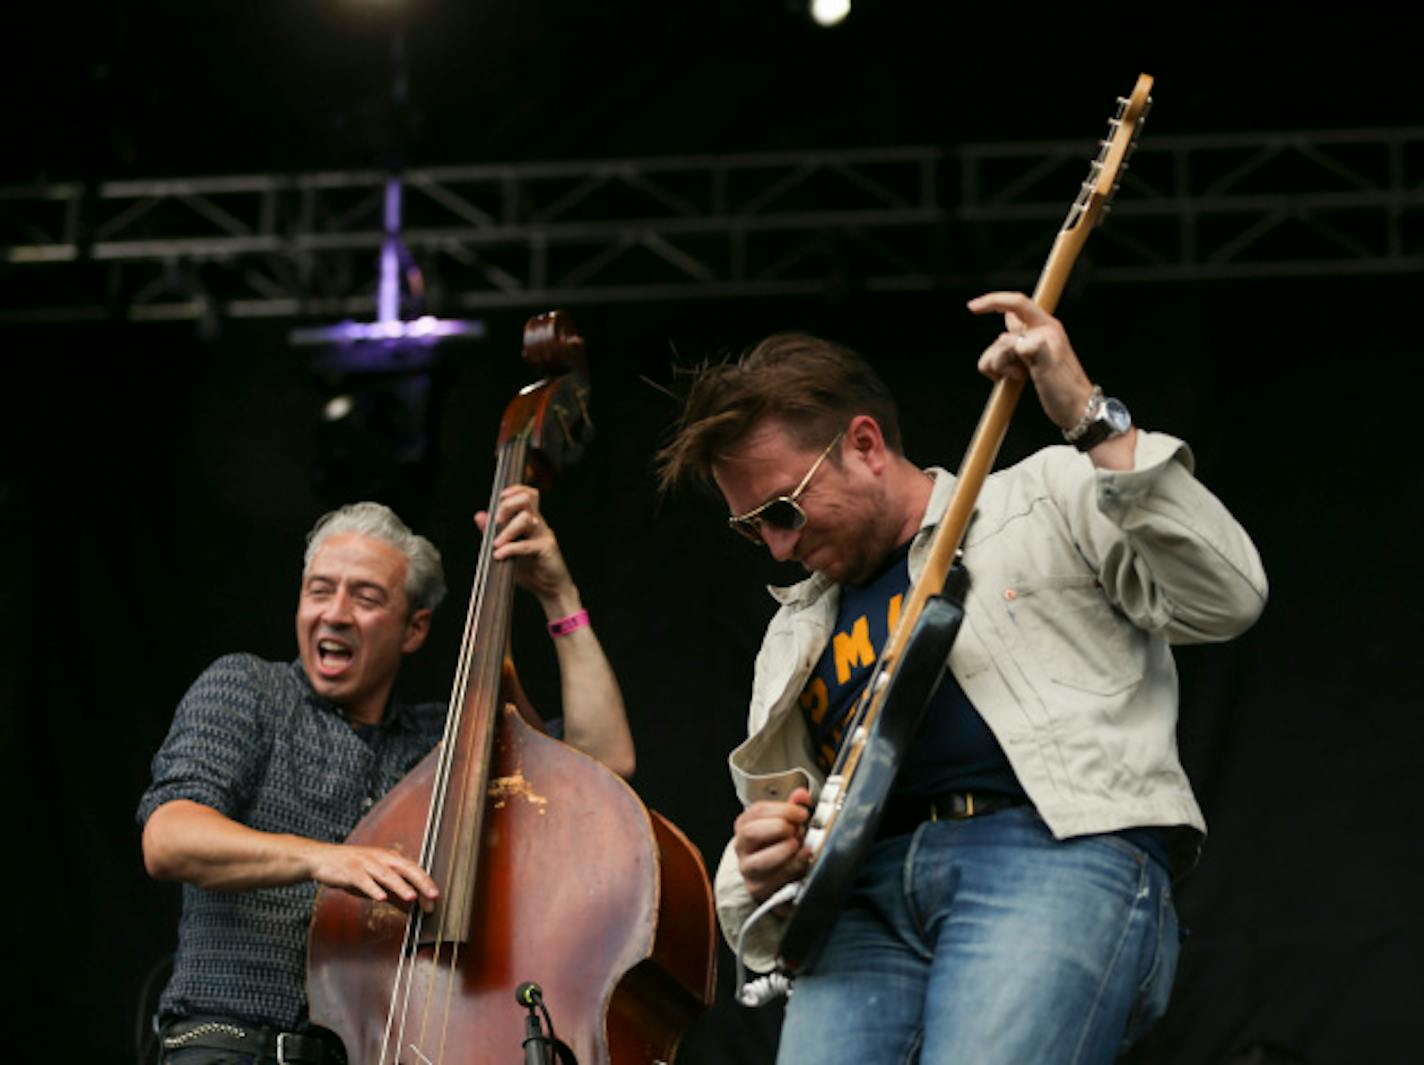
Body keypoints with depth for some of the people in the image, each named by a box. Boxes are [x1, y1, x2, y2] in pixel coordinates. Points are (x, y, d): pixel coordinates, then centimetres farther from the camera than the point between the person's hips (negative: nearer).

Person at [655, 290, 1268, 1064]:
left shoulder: (1049, 500, 16)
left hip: (1063, 856, -5)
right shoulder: (793, 637, 30)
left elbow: (1225, 598, -2)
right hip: (870, 901, 5)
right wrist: (763, 877, 7)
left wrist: (1090, 420, -7)